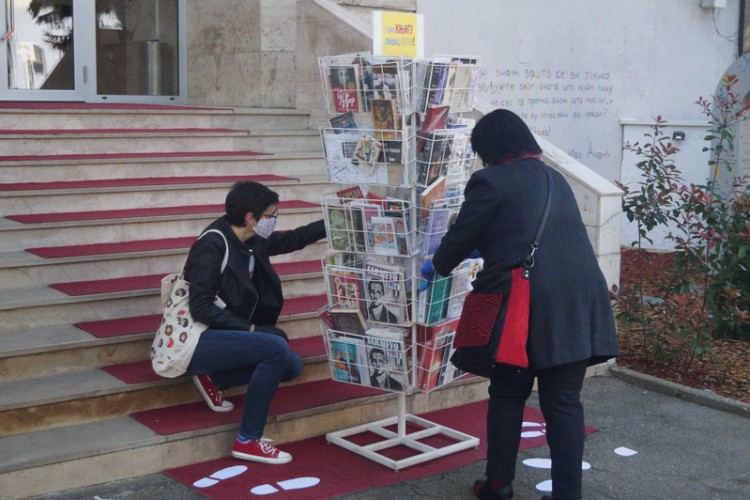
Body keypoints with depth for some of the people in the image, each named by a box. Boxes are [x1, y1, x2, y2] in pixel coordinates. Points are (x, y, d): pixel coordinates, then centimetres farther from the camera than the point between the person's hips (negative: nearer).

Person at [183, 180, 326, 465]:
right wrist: (252, 329, -22)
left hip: (224, 334, 9)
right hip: (196, 342, -9)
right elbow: (201, 309, -23)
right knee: (276, 347, -25)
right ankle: (248, 441, -16)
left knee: (291, 366, -3)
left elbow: (291, 240, 21)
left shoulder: (252, 241, 4)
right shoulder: (211, 247, -19)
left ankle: (213, 379, 6)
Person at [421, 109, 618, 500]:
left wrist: (436, 266, 25)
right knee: (564, 402, 8)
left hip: (528, 306, -5)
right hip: (579, 301, 5)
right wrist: (483, 250, 44)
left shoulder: (490, 181, -1)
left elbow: (460, 237, 6)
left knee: (507, 394, 12)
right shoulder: (555, 178, 21)